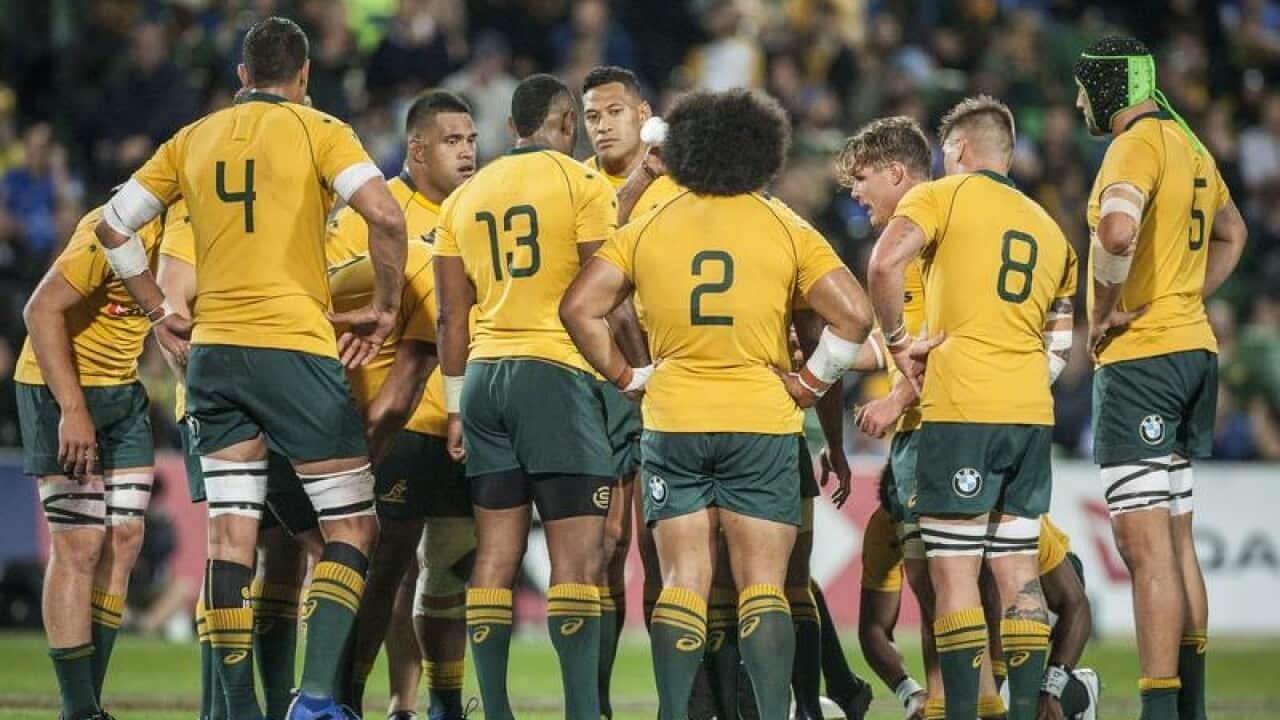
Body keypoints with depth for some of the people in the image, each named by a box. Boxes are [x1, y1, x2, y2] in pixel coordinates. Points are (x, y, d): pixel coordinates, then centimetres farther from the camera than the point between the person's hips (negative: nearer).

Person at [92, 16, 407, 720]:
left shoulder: (193, 140, 11)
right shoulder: (318, 132, -2)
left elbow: (112, 224, 15)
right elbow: (385, 215, -17)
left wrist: (159, 311, 19)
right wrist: (386, 306, -5)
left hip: (212, 352, 4)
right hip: (295, 347, -4)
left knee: (230, 536, 6)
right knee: (351, 528, 2)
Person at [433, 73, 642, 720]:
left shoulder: (465, 198, 14)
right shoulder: (582, 186, -2)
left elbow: (453, 316, 14)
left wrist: (456, 405, 18)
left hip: (484, 375, 6)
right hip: (556, 374, -6)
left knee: (496, 552, 6)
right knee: (578, 555, -8)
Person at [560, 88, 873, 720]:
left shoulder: (645, 229, 4)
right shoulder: (786, 229, -1)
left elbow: (579, 306, -3)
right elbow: (853, 315, -8)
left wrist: (624, 375, 4)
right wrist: (809, 383, 1)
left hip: (672, 424, 2)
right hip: (761, 425, -2)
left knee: (684, 580, 5)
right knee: (763, 585, -1)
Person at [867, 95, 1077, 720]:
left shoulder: (942, 196, 2)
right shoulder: (1049, 228, 20)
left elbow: (885, 263, -17)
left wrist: (898, 342, -4)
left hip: (962, 409, -6)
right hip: (1032, 410, 6)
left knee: (953, 570, -5)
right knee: (1017, 568, 10)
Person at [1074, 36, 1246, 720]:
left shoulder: (1138, 144, -12)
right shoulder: (1189, 147, 16)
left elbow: (1117, 231, -32)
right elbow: (1232, 233, 35)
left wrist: (1107, 311, -17)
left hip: (1139, 357, -10)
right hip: (1193, 348, 10)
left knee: (1145, 543, -12)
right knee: (1175, 540, 14)